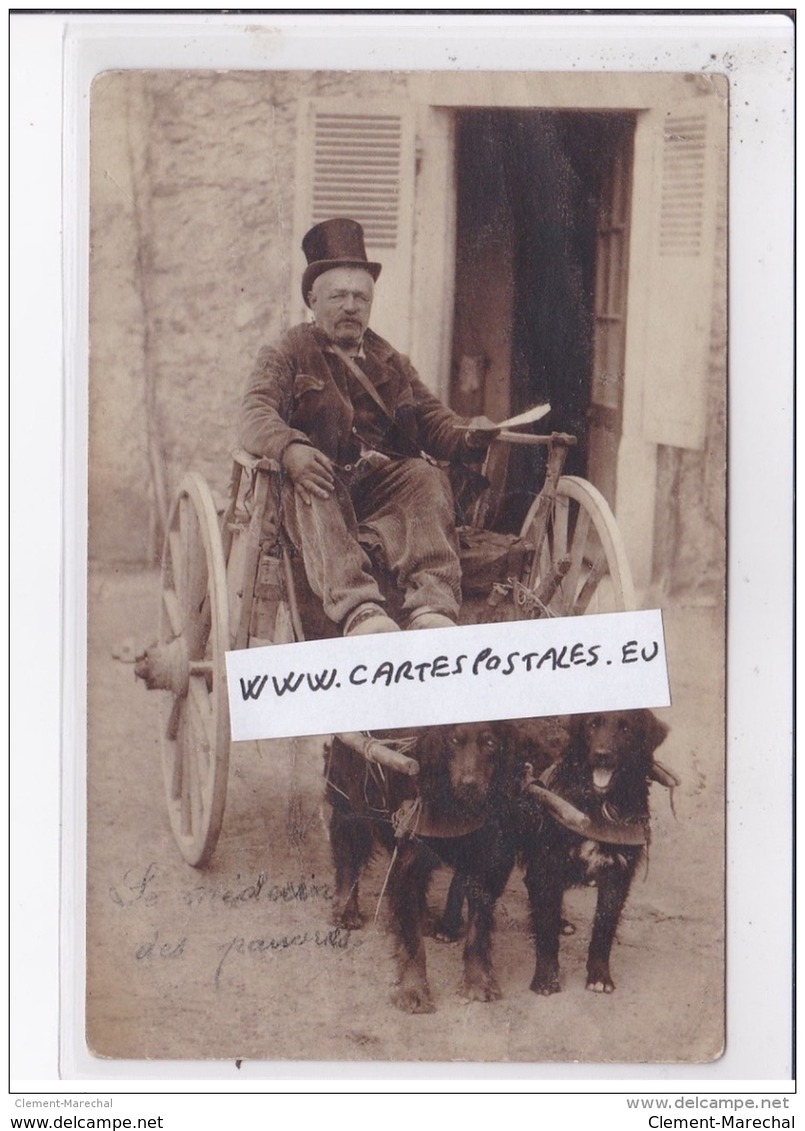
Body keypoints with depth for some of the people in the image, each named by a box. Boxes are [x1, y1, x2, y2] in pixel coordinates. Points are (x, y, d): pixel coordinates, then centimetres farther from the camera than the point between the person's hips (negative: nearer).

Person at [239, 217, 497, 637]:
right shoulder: (285, 355, 17)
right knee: (312, 493, -36)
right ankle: (360, 612, -57)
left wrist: (468, 435, -8)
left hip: (389, 479, 3)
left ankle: (432, 608, -50)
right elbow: (255, 415, -2)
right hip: (322, 477, -3)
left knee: (426, 479, -29)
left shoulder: (393, 363, 30)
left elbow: (433, 420, 17)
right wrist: (289, 448, -26)